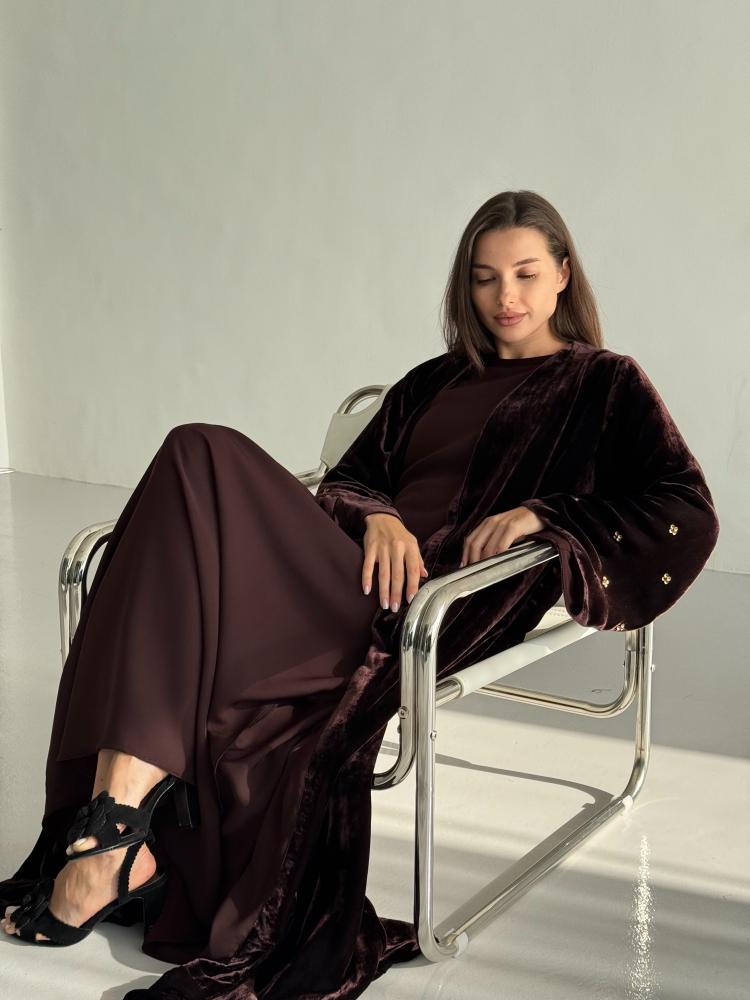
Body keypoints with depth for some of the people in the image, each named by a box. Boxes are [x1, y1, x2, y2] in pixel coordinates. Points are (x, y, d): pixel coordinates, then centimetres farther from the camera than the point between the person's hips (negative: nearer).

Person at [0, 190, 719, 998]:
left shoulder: (607, 386, 15)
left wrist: (544, 514, -12)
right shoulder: (434, 383, 31)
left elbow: (689, 516, 1)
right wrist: (378, 515, -6)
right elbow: (349, 477, 19)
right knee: (198, 461, -24)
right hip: (366, 572, 6)